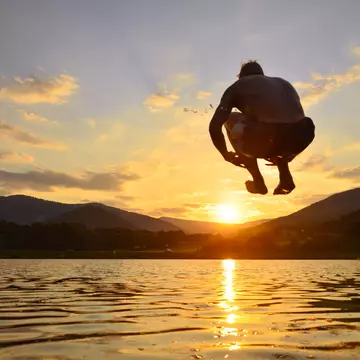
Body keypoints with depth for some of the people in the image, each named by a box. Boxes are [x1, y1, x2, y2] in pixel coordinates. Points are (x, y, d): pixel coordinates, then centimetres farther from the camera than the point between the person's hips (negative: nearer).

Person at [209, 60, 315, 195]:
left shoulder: (237, 86, 20)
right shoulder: (284, 83, 32)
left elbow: (214, 126, 8)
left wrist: (226, 154, 24)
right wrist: (286, 154, 45)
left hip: (266, 141, -5)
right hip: (302, 138, 6)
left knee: (231, 118, 25)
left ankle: (258, 181, 24)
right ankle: (286, 177, 25)